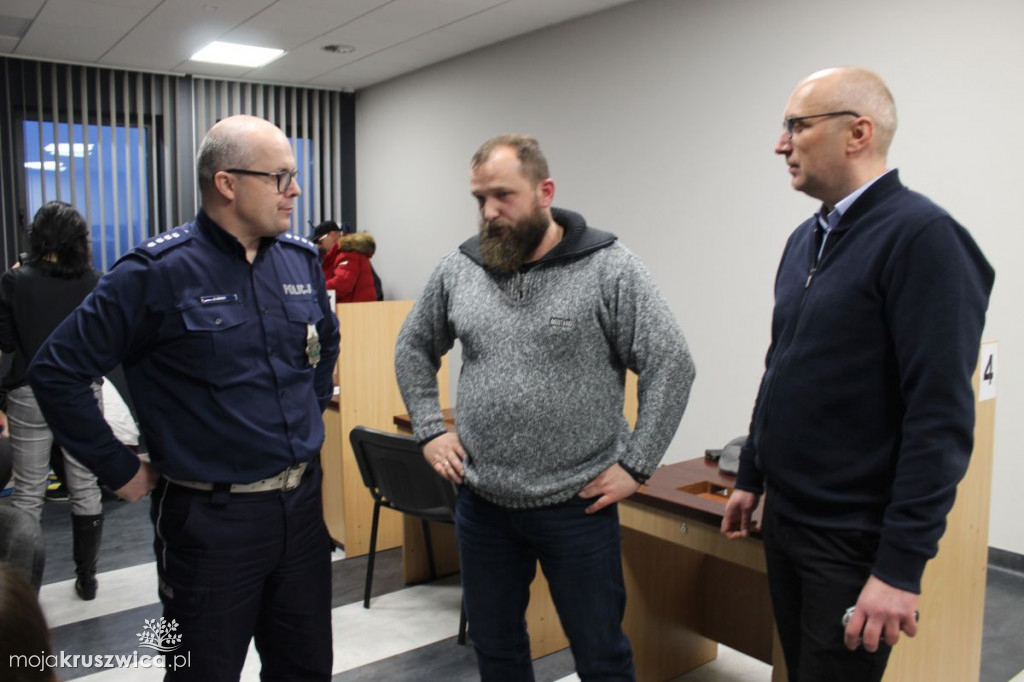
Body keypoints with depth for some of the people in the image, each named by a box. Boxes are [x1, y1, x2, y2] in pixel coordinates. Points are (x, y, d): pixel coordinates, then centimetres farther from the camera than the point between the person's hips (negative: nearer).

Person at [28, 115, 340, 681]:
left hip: (302, 502, 6)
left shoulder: (302, 260, 3)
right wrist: (121, 472, -9)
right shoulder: (158, 272, -15)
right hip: (211, 519, -5)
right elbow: (55, 372, -11)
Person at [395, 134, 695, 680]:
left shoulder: (608, 268, -11)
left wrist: (635, 465, -12)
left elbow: (671, 365, -12)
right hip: (481, 505, 4)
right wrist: (430, 430, 7)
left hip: (577, 506, -3)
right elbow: (413, 348, 15)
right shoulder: (457, 269, 2)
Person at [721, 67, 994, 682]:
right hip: (783, 518, 8)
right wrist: (751, 477, 18)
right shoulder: (808, 238, 9)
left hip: (854, 540, -8)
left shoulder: (923, 236, -17)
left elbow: (941, 419, -21)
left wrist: (901, 567, -21)